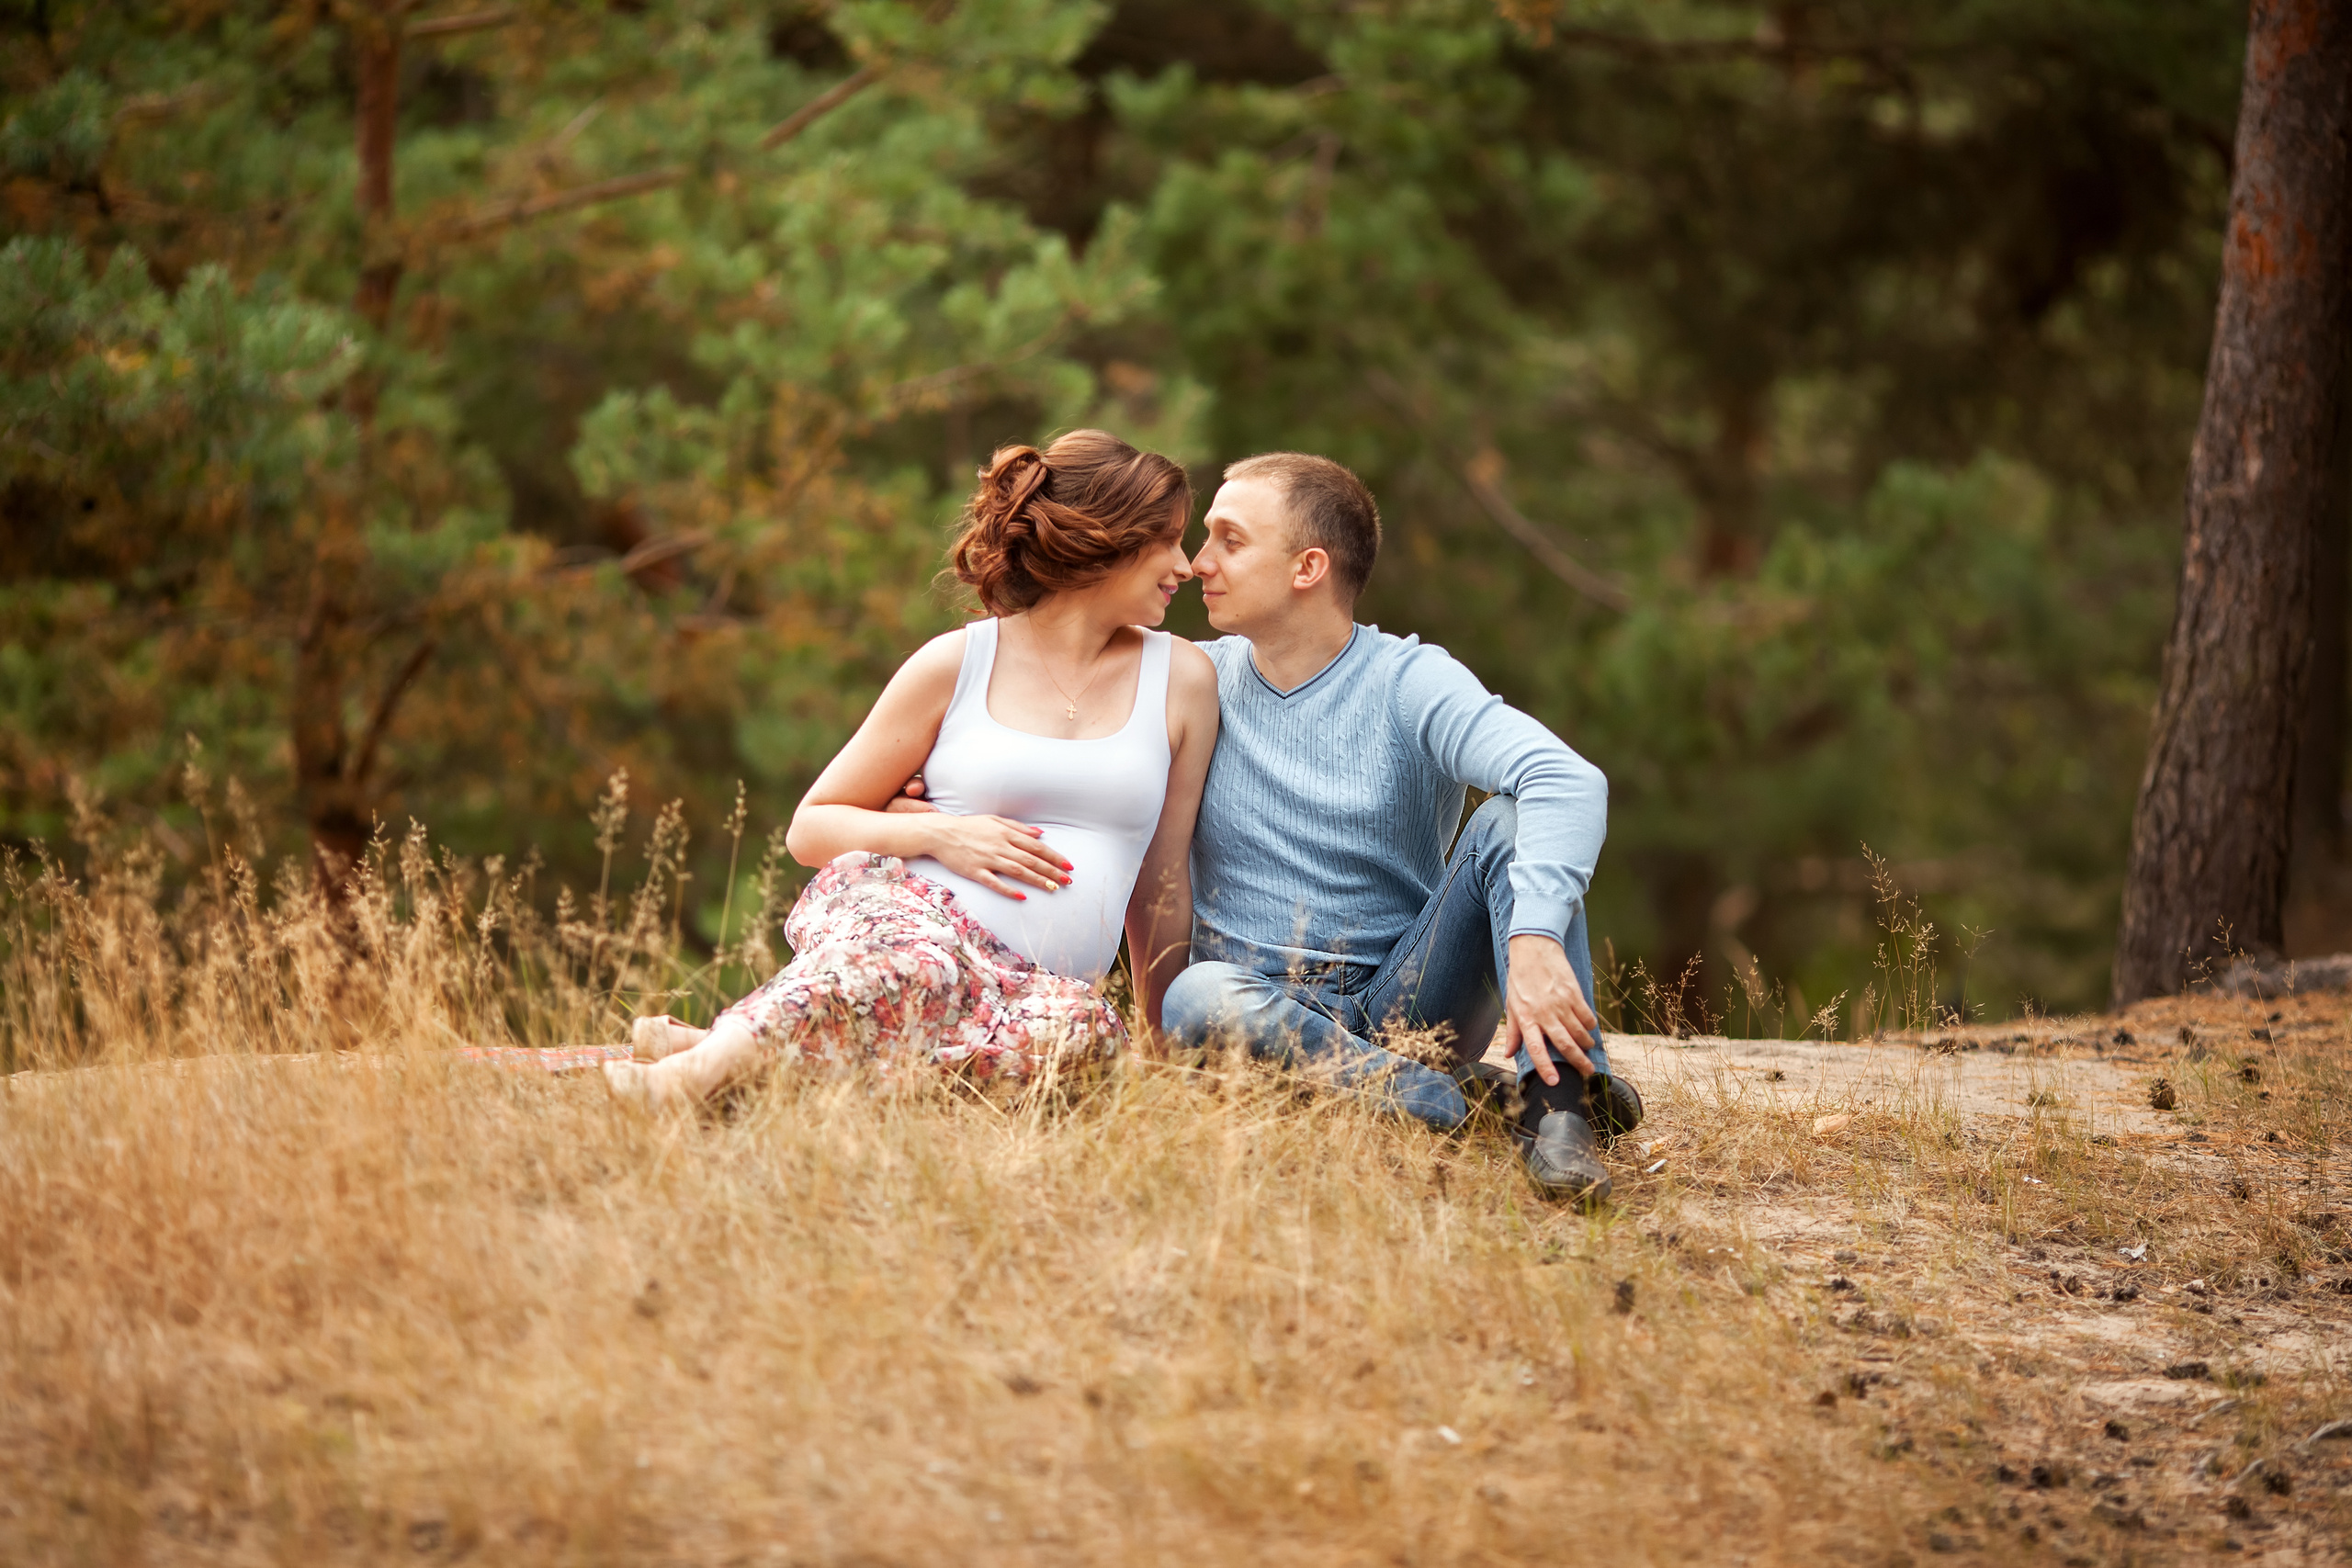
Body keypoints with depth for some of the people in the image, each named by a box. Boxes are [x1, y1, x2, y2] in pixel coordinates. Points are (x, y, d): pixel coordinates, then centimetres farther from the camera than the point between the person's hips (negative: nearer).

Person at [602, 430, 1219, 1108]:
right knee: (910, 957, -42)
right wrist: (937, 834, -6)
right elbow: (810, 829, 11)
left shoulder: (1182, 679, 14)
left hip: (1012, 987, 2)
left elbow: (1162, 874, 20)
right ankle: (694, 1068, -53)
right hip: (903, 904, -2)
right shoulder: (956, 665, 7)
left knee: (1078, 1026, -39)